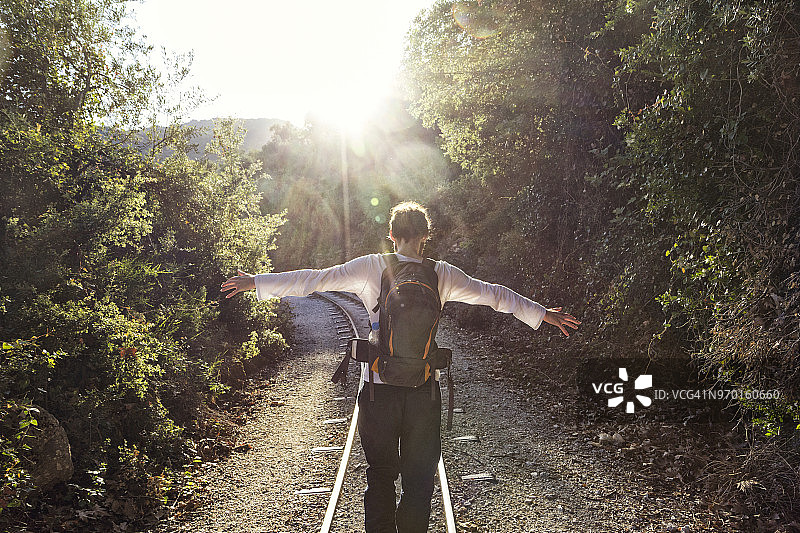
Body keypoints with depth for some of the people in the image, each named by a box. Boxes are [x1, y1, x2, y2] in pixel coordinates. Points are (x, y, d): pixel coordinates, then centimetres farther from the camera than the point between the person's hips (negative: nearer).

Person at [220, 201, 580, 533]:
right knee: (419, 476, 14)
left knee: (380, 473, 14)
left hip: (378, 386, 0)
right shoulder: (442, 274, -1)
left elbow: (314, 280, -2)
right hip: (424, 389, 1)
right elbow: (492, 295, 8)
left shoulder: (370, 268, -4)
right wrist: (544, 314, 20)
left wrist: (255, 282, 8)